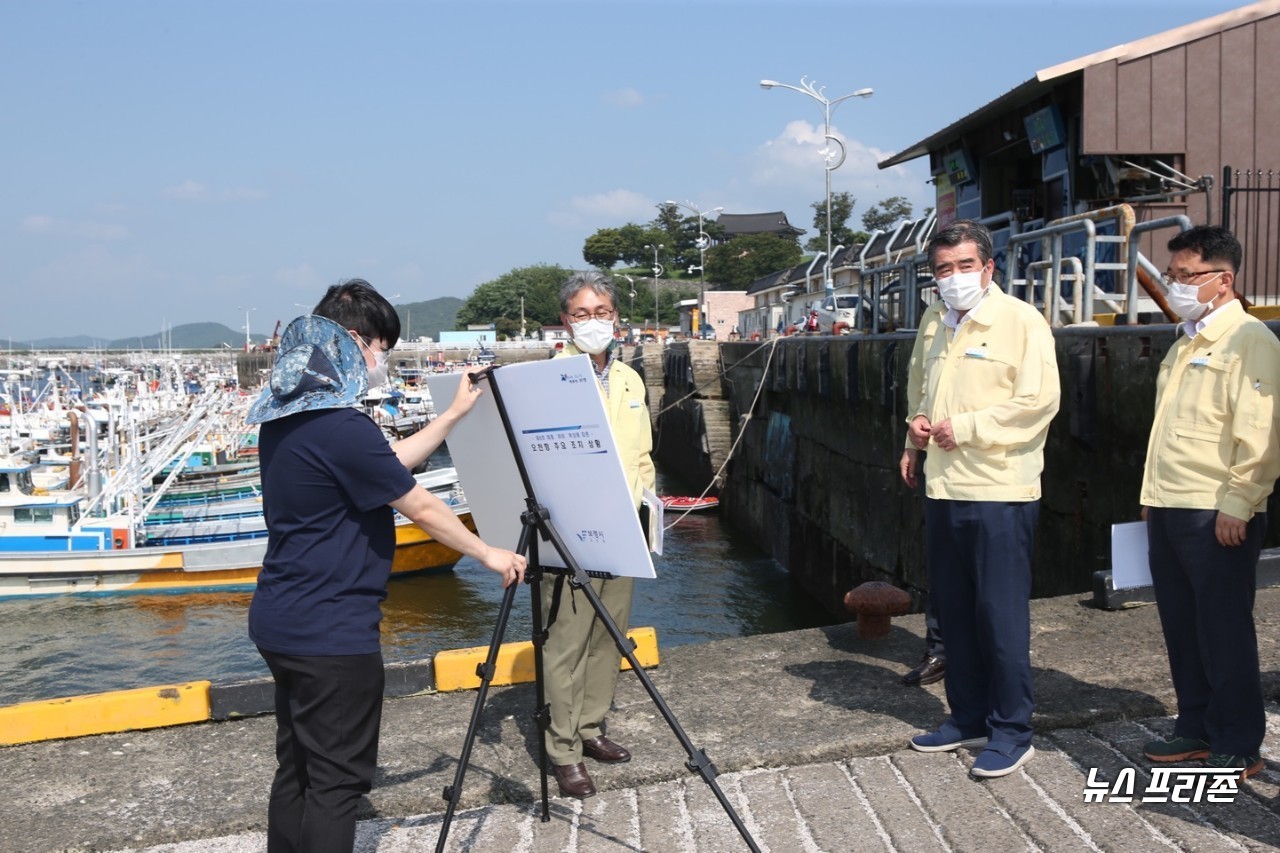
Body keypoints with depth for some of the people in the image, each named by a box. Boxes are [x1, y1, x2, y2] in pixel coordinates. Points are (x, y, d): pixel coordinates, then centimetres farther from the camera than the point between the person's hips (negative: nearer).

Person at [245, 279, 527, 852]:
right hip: (330, 634, -10)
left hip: (281, 625, 10)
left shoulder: (285, 418, 8)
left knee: (297, 769, 17)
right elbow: (421, 509, -13)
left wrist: (454, 414, 19)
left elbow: (386, 463, 16)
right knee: (336, 779, 1)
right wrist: (489, 555, 0)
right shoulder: (341, 427, -22)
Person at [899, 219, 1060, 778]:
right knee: (954, 611, 15)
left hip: (998, 490, -7)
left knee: (1001, 613, -1)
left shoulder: (1021, 321, -9)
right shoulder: (934, 322, 13)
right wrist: (916, 430, 8)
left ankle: (1012, 732, 13)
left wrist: (966, 427, -16)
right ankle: (968, 718, 29)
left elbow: (1039, 401, -16)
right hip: (942, 486, 7)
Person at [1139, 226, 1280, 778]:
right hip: (1168, 510, 8)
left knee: (1224, 630, 1)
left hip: (1218, 516, -8)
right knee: (1181, 625, 14)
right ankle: (1197, 728, 27)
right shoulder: (1185, 345, 17)